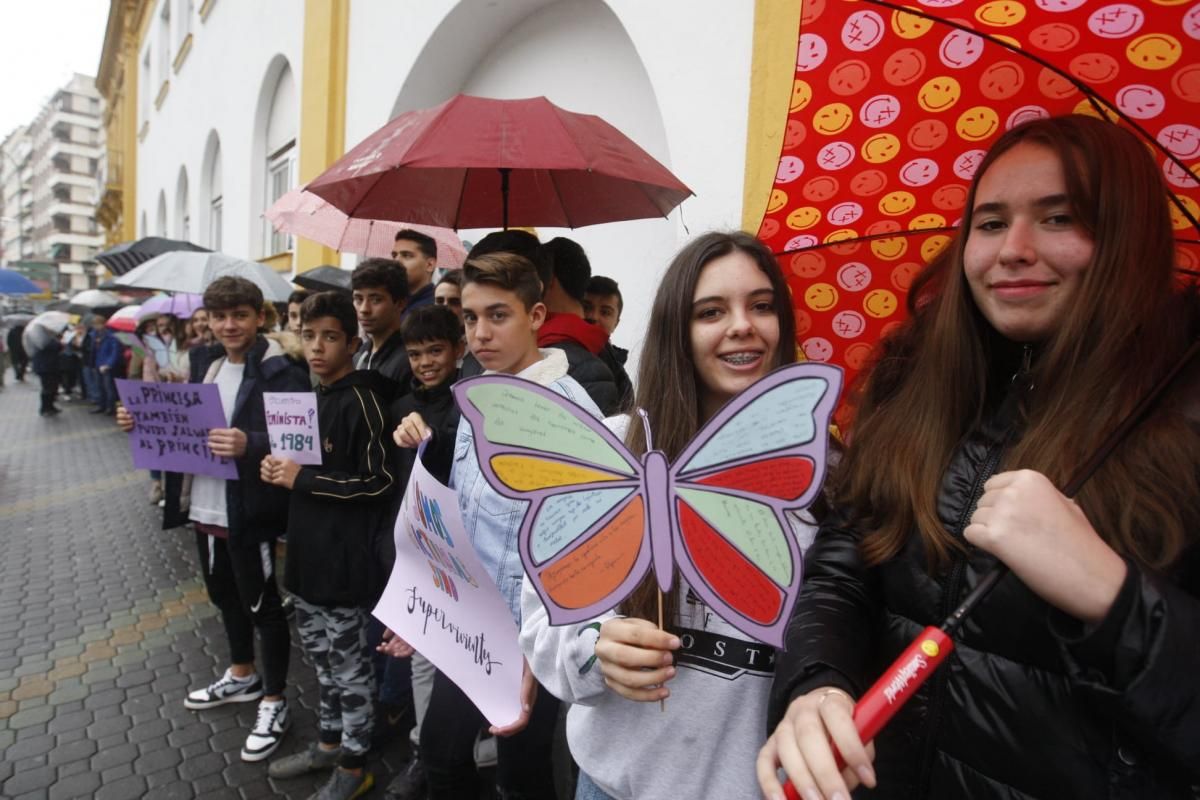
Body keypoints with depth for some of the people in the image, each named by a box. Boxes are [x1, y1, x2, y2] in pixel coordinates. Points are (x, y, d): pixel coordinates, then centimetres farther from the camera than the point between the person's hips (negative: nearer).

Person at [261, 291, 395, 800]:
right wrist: (281, 469, 1)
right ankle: (329, 742, 40)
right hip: (309, 552, 8)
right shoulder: (311, 396, 10)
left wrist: (303, 478, -19)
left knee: (349, 664, 7)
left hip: (347, 559, -8)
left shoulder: (361, 401, -16)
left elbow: (380, 482, -19)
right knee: (322, 658, 22)